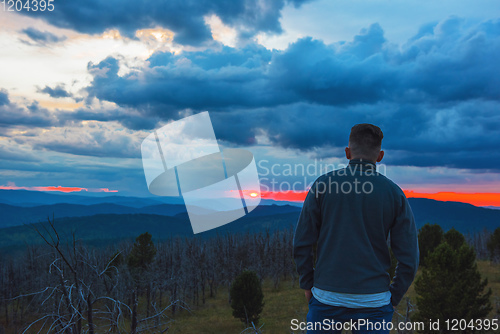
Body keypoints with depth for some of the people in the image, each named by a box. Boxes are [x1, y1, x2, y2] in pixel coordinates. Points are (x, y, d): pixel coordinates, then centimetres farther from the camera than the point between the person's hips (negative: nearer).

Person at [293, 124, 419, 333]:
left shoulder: (322, 185, -4)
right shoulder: (394, 194, -2)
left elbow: (302, 244, -4)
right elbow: (409, 259, -3)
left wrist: (308, 285, 9)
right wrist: (393, 299, 9)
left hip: (327, 298, 0)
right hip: (373, 301, 1)